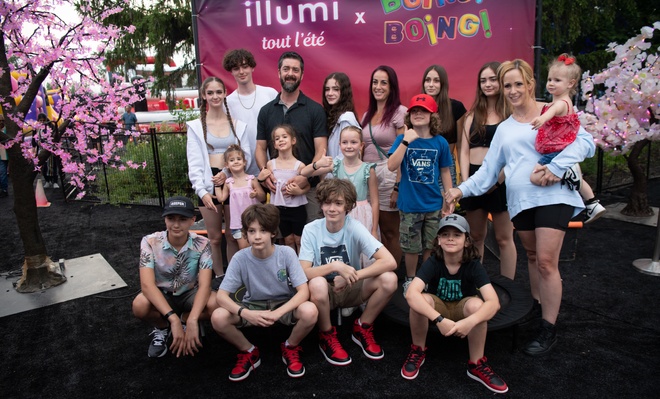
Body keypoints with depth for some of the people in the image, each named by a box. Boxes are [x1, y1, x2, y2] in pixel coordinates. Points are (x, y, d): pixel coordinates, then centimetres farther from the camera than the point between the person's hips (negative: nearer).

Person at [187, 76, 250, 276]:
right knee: (215, 237, 6)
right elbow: (194, 162, -2)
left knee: (233, 236, 7)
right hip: (208, 184, -1)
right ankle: (219, 277, 20)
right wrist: (202, 190, -14)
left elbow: (245, 156, 3)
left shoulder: (237, 124, 7)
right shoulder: (196, 126, 4)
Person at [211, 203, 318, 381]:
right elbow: (221, 295, -17)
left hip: (284, 305, -1)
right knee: (218, 318, -27)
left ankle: (291, 348, 1)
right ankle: (249, 352, 4)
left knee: (310, 311, -33)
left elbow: (303, 291, -21)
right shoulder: (240, 258, -17)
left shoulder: (286, 253, -19)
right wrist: (245, 313, -35)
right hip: (253, 306, 1)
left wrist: (277, 313, -35)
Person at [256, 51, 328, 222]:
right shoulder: (266, 110, 11)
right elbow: (260, 148, 10)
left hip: (309, 187, -2)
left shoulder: (315, 109, 2)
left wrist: (305, 177, -20)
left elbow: (321, 150, -5)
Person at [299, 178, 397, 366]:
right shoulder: (311, 230, -15)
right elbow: (304, 273, -21)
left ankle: (363, 328, 1)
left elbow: (389, 262, -26)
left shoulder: (355, 228, -17)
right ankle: (326, 336, -6)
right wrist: (335, 266, -34)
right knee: (317, 284, -37)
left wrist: (351, 277, -28)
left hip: (350, 290, 1)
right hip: (324, 292, -1)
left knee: (389, 279, -25)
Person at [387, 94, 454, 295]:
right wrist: (406, 141, -23)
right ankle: (409, 280, 31)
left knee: (431, 247, 12)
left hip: (434, 205, 1)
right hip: (409, 205, -1)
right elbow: (391, 166, -16)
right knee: (412, 248, 9)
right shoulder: (402, 139, -4)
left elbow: (445, 172, 6)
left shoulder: (440, 142, -1)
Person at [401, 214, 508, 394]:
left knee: (476, 304, -33)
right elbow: (411, 294, -39)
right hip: (437, 308, 0)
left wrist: (470, 322, -52)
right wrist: (439, 320, -51)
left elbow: (494, 302, -34)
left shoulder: (473, 265, -23)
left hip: (462, 309, 1)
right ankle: (418, 352, -7)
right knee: (421, 300, -33)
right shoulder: (432, 263, -25)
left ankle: (477, 365, -13)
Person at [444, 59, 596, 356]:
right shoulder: (504, 129, 18)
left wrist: (557, 167, -20)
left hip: (552, 196, -5)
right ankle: (537, 308, 32)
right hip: (520, 200, 5)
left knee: (546, 261, -8)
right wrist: (461, 190, -2)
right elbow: (488, 170, 12)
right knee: (532, 257, 16)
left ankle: (548, 330, 4)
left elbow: (585, 141, -7)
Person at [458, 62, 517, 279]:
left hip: (500, 180, -4)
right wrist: (465, 180, -5)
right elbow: (464, 150, 8)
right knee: (475, 236, 14)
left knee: (503, 238, 5)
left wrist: (499, 179, -18)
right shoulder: (474, 113, 13)